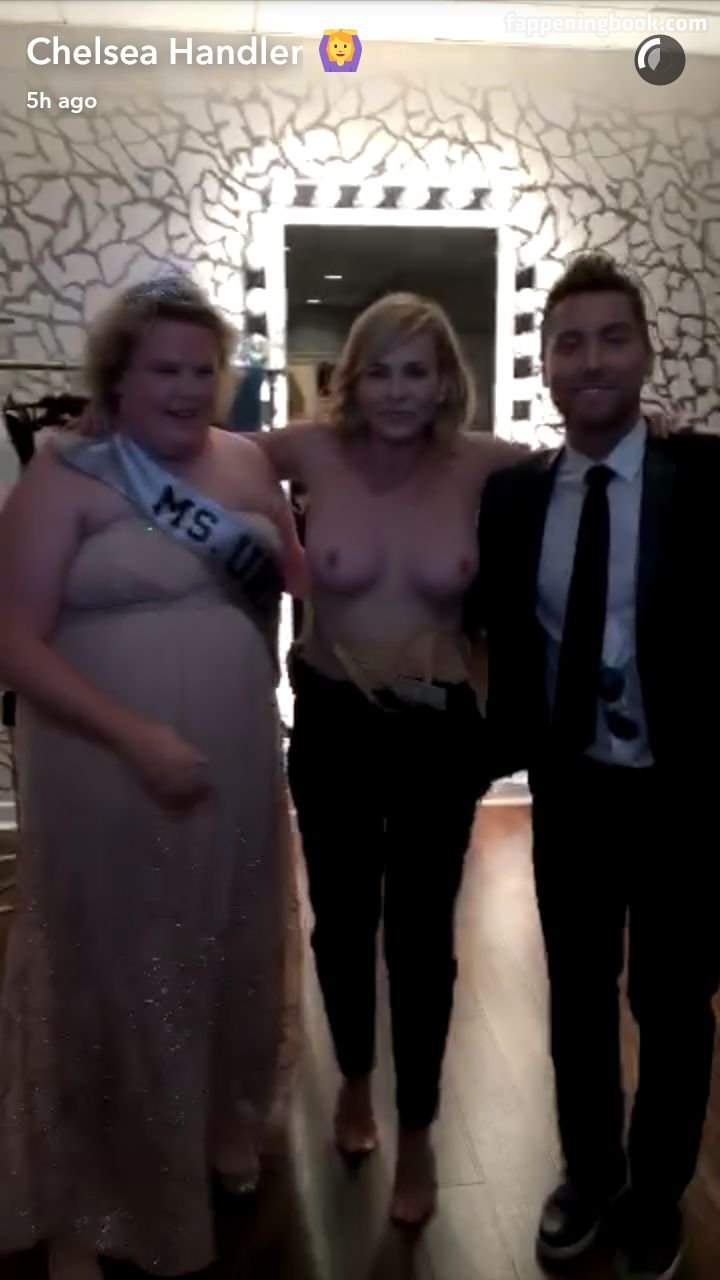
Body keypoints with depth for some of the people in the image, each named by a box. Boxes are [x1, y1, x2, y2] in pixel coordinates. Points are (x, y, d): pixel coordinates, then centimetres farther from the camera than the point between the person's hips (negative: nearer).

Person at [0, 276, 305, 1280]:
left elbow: (301, 577, 12)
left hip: (238, 771, 5)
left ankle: (227, 1127, 49)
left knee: (232, 958, 20)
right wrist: (136, 736, -24)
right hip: (109, 776, -4)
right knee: (110, 978, 10)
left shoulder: (246, 462, 4)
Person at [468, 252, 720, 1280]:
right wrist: (505, 740, -4)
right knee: (577, 995, 18)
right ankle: (589, 1174, 43)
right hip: (568, 788, 3)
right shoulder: (512, 491, 0)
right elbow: (488, 621, 8)